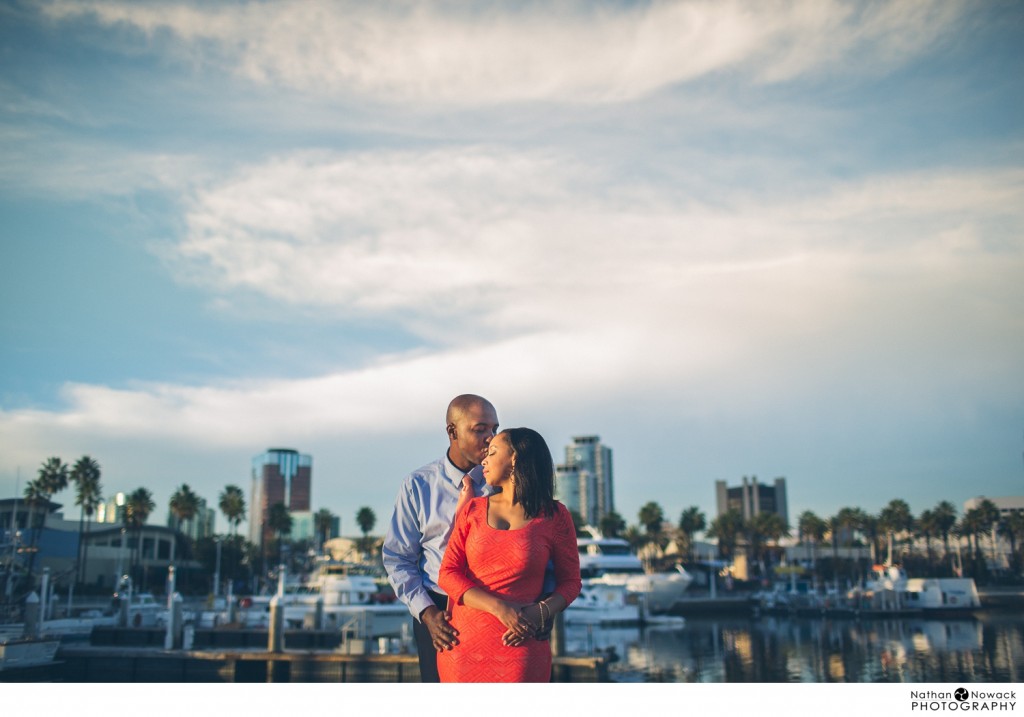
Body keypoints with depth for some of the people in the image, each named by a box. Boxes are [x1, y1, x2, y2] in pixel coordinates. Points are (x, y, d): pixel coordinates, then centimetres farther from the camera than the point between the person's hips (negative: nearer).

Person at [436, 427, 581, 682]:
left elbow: (570, 581, 4)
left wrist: (540, 614, -16)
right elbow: (448, 573, -2)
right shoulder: (472, 510, 5)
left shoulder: (554, 516, -1)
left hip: (518, 645, -2)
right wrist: (499, 608, -17)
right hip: (465, 643, 2)